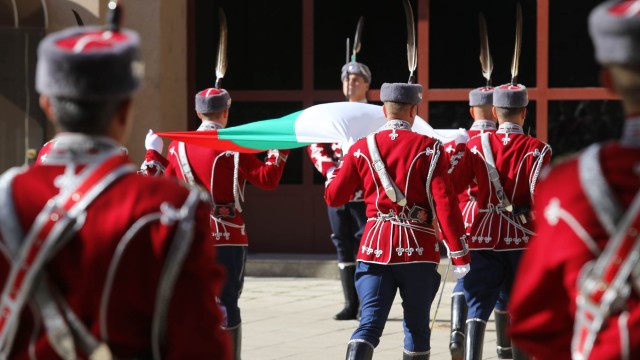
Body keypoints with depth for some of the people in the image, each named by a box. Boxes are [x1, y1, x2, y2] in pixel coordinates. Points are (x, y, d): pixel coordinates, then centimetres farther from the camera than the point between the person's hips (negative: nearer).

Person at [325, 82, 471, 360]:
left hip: (376, 246, 2)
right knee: (417, 325, 12)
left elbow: (334, 197, 10)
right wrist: (459, 255, -8)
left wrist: (333, 174, 33)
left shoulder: (362, 148, 3)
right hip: (418, 250, -2)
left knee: (370, 322, -2)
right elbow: (445, 203, -10)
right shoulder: (428, 149, -5)